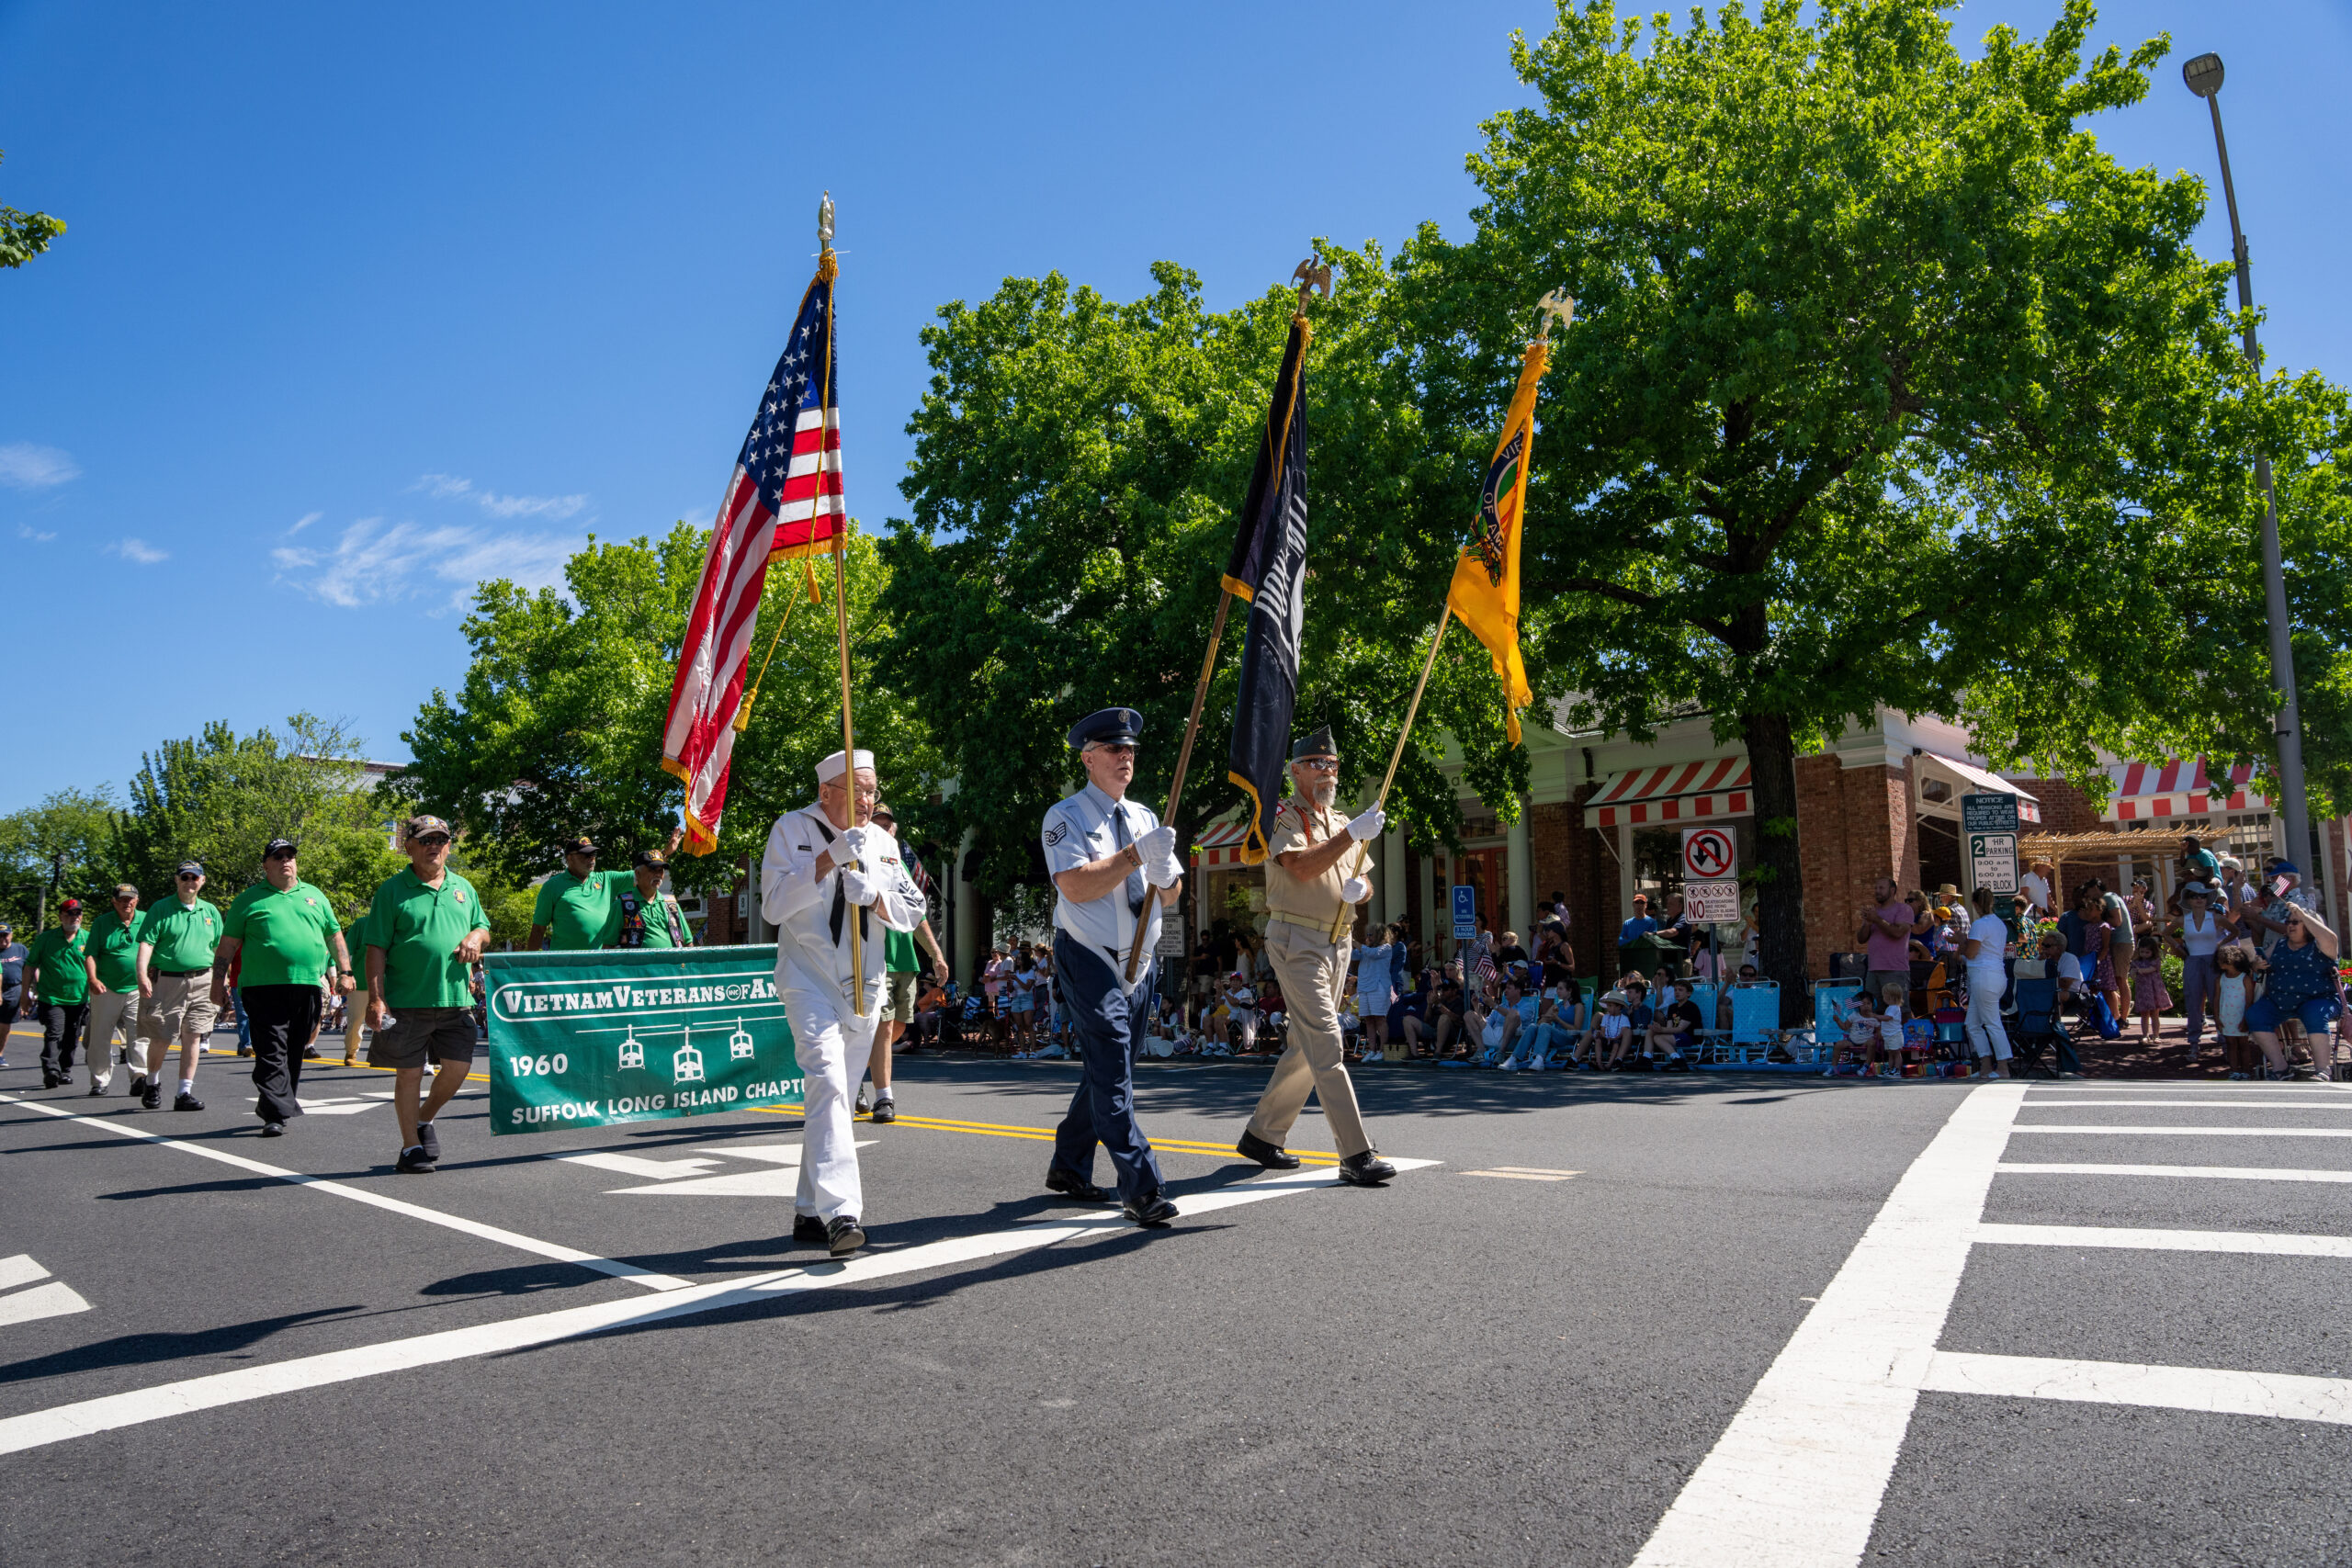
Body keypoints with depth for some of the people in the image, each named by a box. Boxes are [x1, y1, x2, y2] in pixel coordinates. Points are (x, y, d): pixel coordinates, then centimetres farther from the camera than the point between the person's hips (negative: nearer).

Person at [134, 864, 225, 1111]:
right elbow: (146, 943, -8)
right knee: (161, 1038, 2)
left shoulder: (210, 912, 14)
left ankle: (185, 1093, 4)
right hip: (166, 981, -3)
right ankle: (152, 1082, 27)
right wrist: (142, 975, -20)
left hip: (202, 982, 3)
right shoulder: (160, 909, 2)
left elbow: (219, 949, 18)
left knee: (193, 1037, -1)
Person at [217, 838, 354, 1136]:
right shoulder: (249, 900, 9)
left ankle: (273, 1105, 22)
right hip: (264, 987, -3)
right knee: (271, 1053, -8)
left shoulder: (315, 896, 18)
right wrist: (219, 982, 2)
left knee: (294, 1052, 8)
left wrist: (345, 972, 14)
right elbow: (228, 944, 9)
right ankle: (276, 1114, -9)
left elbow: (335, 936, 21)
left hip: (308, 987, 3)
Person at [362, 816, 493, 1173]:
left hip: (456, 998, 4)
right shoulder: (392, 890, 0)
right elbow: (376, 949, -3)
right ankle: (411, 1147, 15)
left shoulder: (463, 888, 14)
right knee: (409, 1073, 3)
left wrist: (476, 936, -2)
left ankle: (424, 1118, 30)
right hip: (406, 1001, -4)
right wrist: (376, 999, -11)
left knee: (457, 1068, 3)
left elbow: (483, 927, 24)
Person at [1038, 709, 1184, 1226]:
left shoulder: (1144, 817, 12)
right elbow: (1076, 886, -21)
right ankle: (1143, 1191, -13)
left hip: (1139, 962, 7)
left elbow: (1171, 895, 10)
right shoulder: (1065, 817, -7)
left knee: (1105, 1071, 15)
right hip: (1089, 960, -7)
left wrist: (1164, 874, -13)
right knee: (1112, 1074, -13)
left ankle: (1068, 1167, 31)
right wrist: (1137, 854, -24)